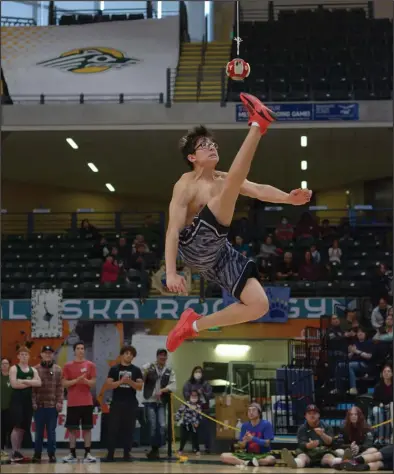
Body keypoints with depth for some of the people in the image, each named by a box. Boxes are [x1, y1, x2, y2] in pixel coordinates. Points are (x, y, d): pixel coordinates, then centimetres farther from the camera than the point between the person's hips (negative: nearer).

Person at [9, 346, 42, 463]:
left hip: (28, 401, 6)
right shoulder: (14, 369, -1)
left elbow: (38, 383, -4)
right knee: (17, 426, -13)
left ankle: (18, 452, 13)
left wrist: (24, 381, -14)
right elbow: (14, 384, -16)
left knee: (23, 427, 7)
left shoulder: (33, 370, 14)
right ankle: (14, 453, -14)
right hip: (17, 400, -6)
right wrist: (30, 383, -8)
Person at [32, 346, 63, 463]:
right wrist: (33, 402, -8)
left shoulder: (57, 369, 6)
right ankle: (37, 454, 12)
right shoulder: (36, 369, 2)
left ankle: (52, 454, 11)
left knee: (51, 431, 5)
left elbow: (60, 387, 3)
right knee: (39, 431, 5)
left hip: (53, 405, 1)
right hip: (39, 405, 0)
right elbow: (32, 387, -1)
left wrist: (59, 402, -5)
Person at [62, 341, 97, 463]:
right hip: (72, 402, 0)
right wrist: (77, 380, -16)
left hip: (87, 402, 0)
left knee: (87, 428, 1)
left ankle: (87, 453, 4)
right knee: (72, 428, 2)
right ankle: (72, 454, 7)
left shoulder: (90, 365, 4)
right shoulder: (68, 366, 3)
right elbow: (64, 383, -1)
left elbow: (93, 383, 3)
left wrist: (85, 380, -18)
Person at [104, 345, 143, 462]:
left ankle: (127, 454, 7)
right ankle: (110, 454, 0)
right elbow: (109, 385, -3)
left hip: (131, 404, 1)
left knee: (129, 429, 2)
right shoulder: (114, 369, 5)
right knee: (113, 429, -3)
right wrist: (121, 381, -17)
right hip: (117, 403, -1)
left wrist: (130, 382, -17)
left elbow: (140, 387, 0)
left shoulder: (136, 370, 8)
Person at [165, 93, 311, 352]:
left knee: (259, 305, -1)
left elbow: (258, 190, 2)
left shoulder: (223, 180, 17)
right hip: (194, 246, -7)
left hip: (219, 253, 7)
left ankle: (194, 324, 8)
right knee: (232, 183, -19)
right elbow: (173, 229, -14)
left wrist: (288, 198, -18)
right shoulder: (186, 185, -5)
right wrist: (171, 272, -25)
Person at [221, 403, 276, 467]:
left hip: (262, 455, -3)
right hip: (247, 454, 3)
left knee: (271, 459, -41)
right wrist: (244, 441, -19)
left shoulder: (266, 425, -5)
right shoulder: (245, 426, 6)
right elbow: (241, 446, 4)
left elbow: (267, 443, -13)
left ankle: (242, 463, -25)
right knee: (224, 456, -16)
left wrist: (252, 438, -25)